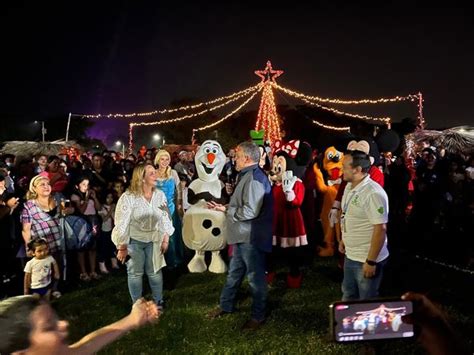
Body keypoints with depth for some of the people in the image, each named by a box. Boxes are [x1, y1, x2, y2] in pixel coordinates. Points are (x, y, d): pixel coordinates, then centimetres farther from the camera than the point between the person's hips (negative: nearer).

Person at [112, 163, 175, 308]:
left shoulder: (160, 195, -6)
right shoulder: (128, 197, -19)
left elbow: (165, 218, 2)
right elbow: (121, 223, -16)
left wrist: (166, 239, 1)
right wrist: (122, 247, -14)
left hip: (153, 240, 3)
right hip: (133, 241, -3)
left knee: (155, 271, 11)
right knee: (135, 273, 10)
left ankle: (158, 302, 28)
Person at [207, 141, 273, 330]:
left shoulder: (254, 178, -22)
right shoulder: (247, 175, 12)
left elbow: (250, 211, -28)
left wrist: (226, 210, -15)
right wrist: (224, 207, 5)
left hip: (251, 237, -10)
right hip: (243, 236, 10)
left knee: (255, 276, 6)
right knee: (234, 272, 21)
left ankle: (258, 316, 22)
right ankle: (226, 306, 37)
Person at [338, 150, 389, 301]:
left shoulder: (373, 193, -25)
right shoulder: (349, 187, 4)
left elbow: (380, 229, -25)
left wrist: (371, 262, -23)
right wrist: (344, 240, 18)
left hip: (367, 260, -9)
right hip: (350, 256, 9)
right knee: (348, 294, 25)